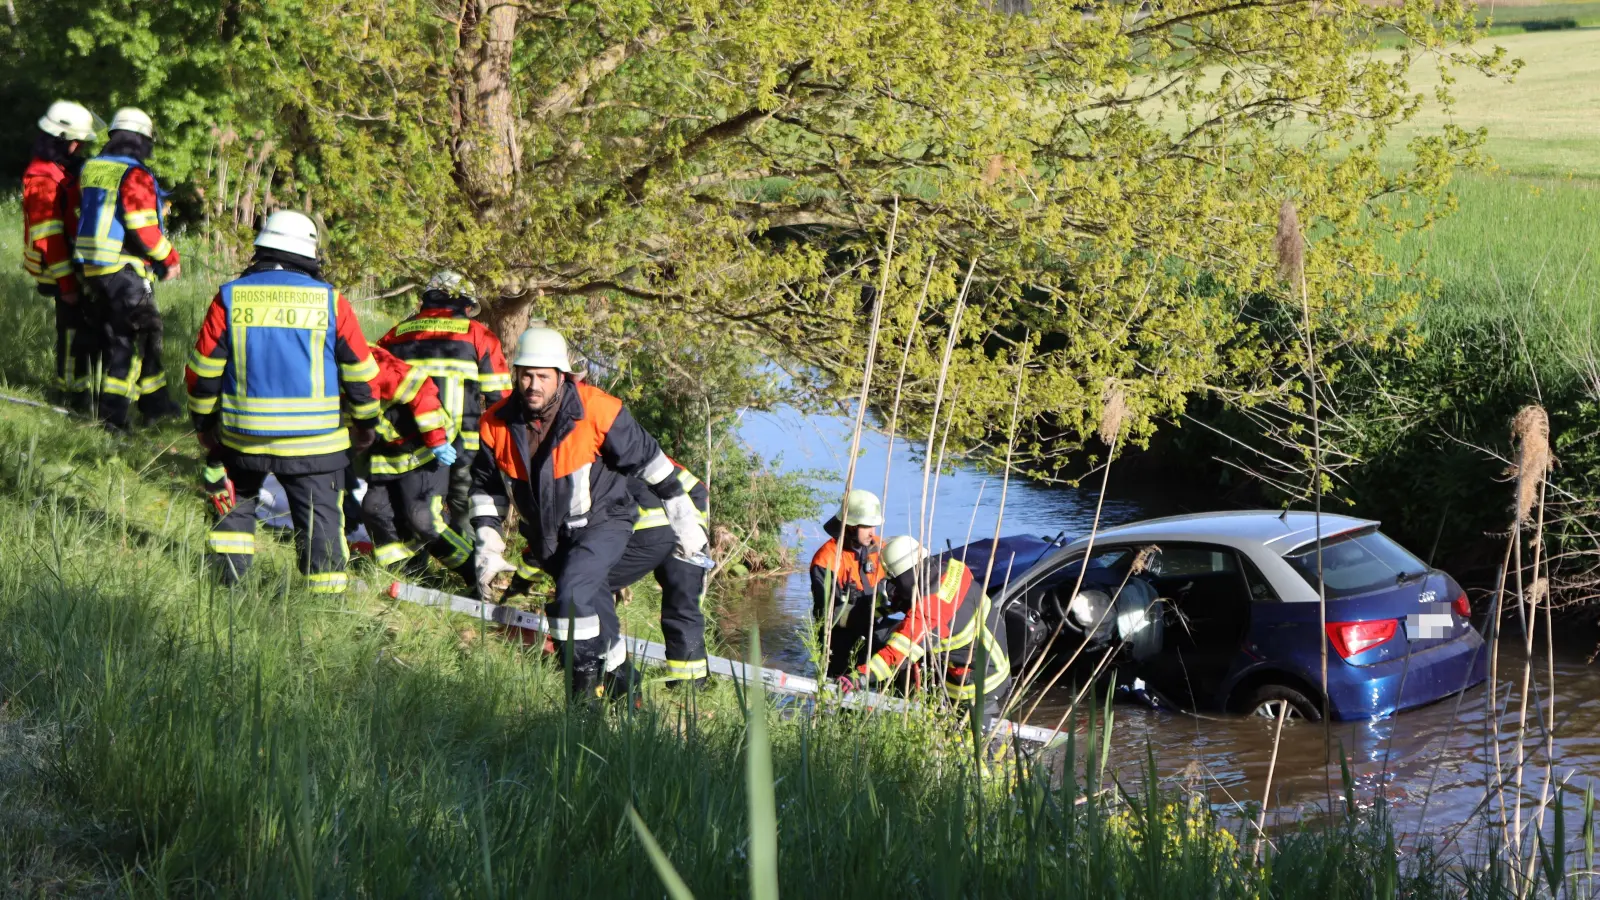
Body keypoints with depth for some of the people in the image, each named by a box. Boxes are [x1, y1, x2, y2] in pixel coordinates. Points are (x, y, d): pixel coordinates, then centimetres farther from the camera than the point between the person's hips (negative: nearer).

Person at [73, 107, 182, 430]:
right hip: (126, 270, -8)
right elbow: (144, 229, -20)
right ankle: (114, 413, -2)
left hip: (93, 267, 8)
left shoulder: (90, 169, 10)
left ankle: (155, 403, 26)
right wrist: (169, 259, -6)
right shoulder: (135, 175, -16)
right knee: (132, 337, 0)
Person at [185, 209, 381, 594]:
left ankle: (228, 577, 18)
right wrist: (365, 423, 15)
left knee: (236, 502, 22)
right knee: (321, 519, 7)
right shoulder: (329, 301, -4)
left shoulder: (229, 298, -2)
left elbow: (203, 370, 2)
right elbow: (359, 371, 1)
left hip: (242, 433, 1)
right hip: (314, 441, -1)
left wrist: (204, 422, 16)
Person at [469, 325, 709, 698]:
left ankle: (587, 680, -14)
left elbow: (649, 460, -11)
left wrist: (685, 520, -4)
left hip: (601, 523, -5)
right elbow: (486, 488, 5)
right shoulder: (497, 424, -11)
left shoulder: (597, 412, -23)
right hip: (545, 535, 5)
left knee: (573, 592, -27)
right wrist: (489, 551, 0)